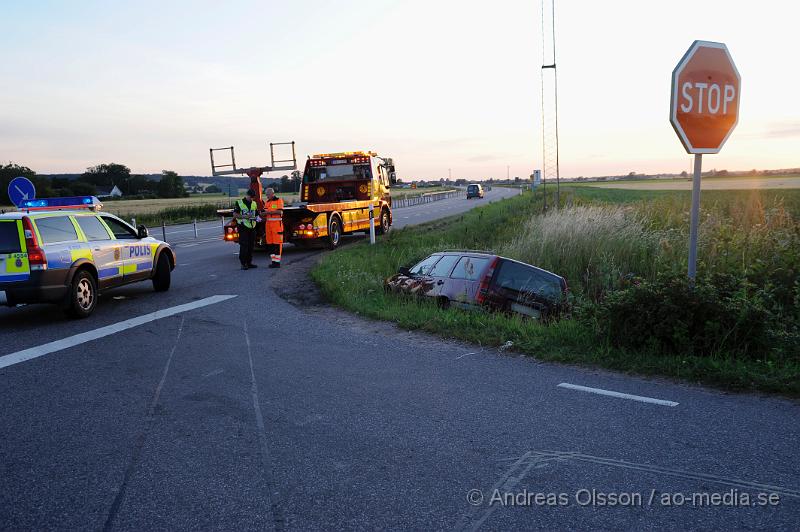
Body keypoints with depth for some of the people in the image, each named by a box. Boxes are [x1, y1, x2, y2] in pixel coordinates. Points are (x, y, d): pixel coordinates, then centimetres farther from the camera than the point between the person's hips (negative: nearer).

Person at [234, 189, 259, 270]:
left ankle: (249, 262, 15)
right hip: (243, 227, -5)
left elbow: (257, 214, 19)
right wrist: (244, 216, -19)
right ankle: (243, 264, -3)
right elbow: (235, 215, -6)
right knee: (244, 246, -8)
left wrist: (257, 218, -4)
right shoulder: (239, 203, -2)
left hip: (252, 227, 5)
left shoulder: (254, 204, 14)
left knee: (251, 245, 7)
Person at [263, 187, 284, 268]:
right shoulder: (267, 202, 18)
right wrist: (263, 213, -3)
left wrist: (270, 212, -20)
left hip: (277, 224, -7)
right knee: (270, 243, 4)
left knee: (277, 243, -7)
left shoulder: (279, 200, -2)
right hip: (269, 224, 7)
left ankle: (277, 262, -5)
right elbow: (265, 214, 19)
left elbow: (280, 212, -15)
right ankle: (273, 261, 10)